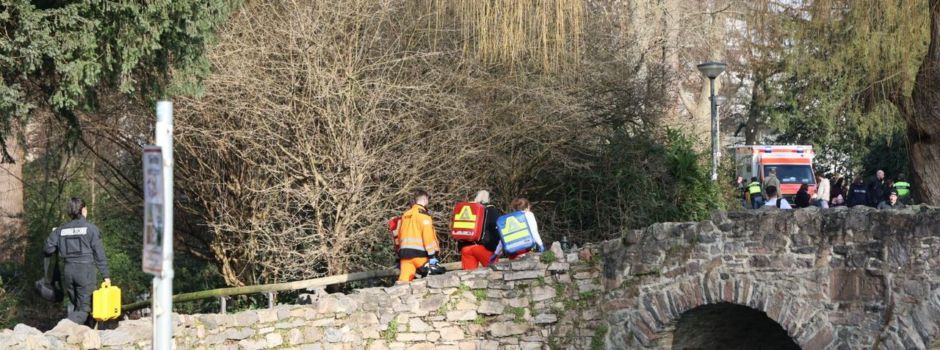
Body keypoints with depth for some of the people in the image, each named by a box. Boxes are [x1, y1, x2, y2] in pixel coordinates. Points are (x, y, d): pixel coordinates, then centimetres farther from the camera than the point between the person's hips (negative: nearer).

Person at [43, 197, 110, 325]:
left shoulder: (60, 230, 7)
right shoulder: (91, 228, -4)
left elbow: (47, 250, 3)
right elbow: (99, 254, -5)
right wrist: (106, 275, -1)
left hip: (68, 271, 4)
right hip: (86, 271, -4)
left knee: (76, 306, 19)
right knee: (84, 308, -3)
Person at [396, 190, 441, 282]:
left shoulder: (405, 215, 19)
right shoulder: (423, 214, -4)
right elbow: (428, 235, -12)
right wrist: (432, 255, -13)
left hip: (404, 252, 6)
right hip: (419, 253, -6)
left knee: (404, 280, -4)